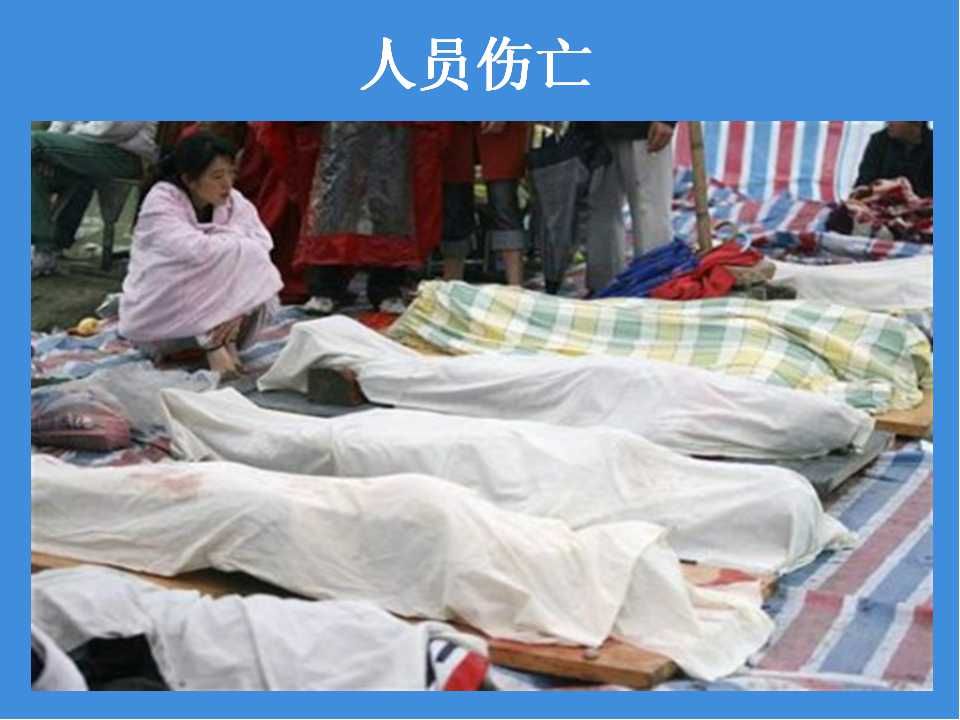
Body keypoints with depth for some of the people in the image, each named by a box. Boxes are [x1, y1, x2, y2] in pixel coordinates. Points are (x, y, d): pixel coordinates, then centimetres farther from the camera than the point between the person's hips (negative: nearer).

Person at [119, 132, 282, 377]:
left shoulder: (235, 203, -7)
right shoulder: (161, 202, -20)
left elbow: (261, 251, -17)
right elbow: (196, 251, -36)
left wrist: (238, 309, -30)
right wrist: (243, 241, -22)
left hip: (207, 308, 4)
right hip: (156, 315, -4)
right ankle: (211, 343, -22)